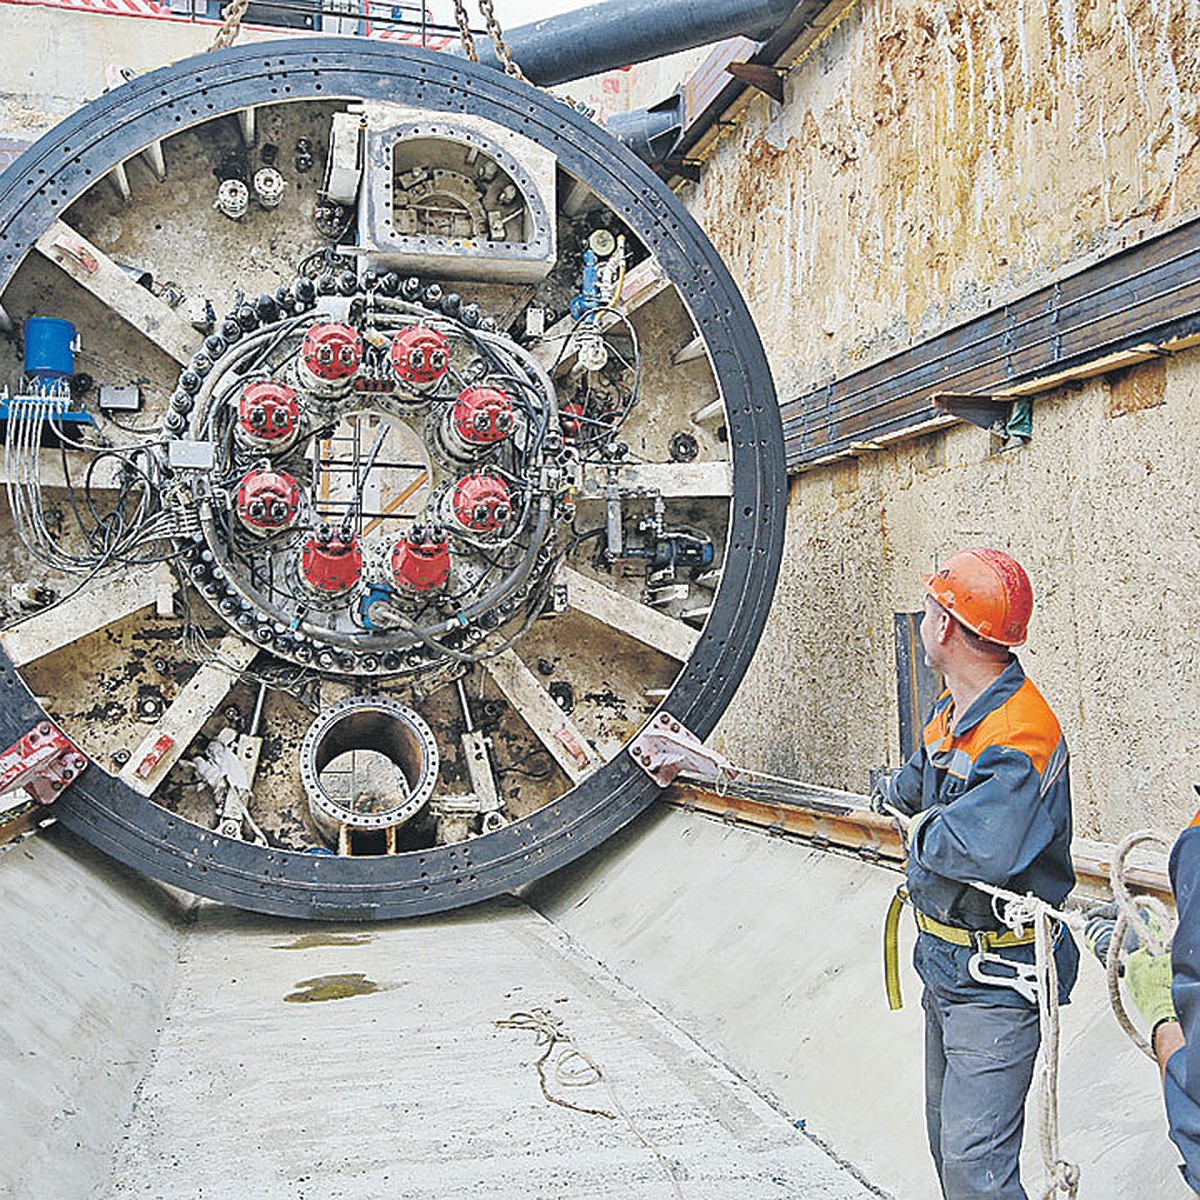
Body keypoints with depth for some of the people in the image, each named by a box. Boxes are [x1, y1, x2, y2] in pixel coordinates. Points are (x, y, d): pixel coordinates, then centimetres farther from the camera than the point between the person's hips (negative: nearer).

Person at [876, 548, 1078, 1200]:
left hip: (997, 981, -10)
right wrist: (893, 793, 46)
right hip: (945, 967, 10)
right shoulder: (952, 712, 4)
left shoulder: (1018, 737, -27)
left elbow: (979, 848, -41)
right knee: (948, 1141, 21)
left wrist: (922, 831, -21)